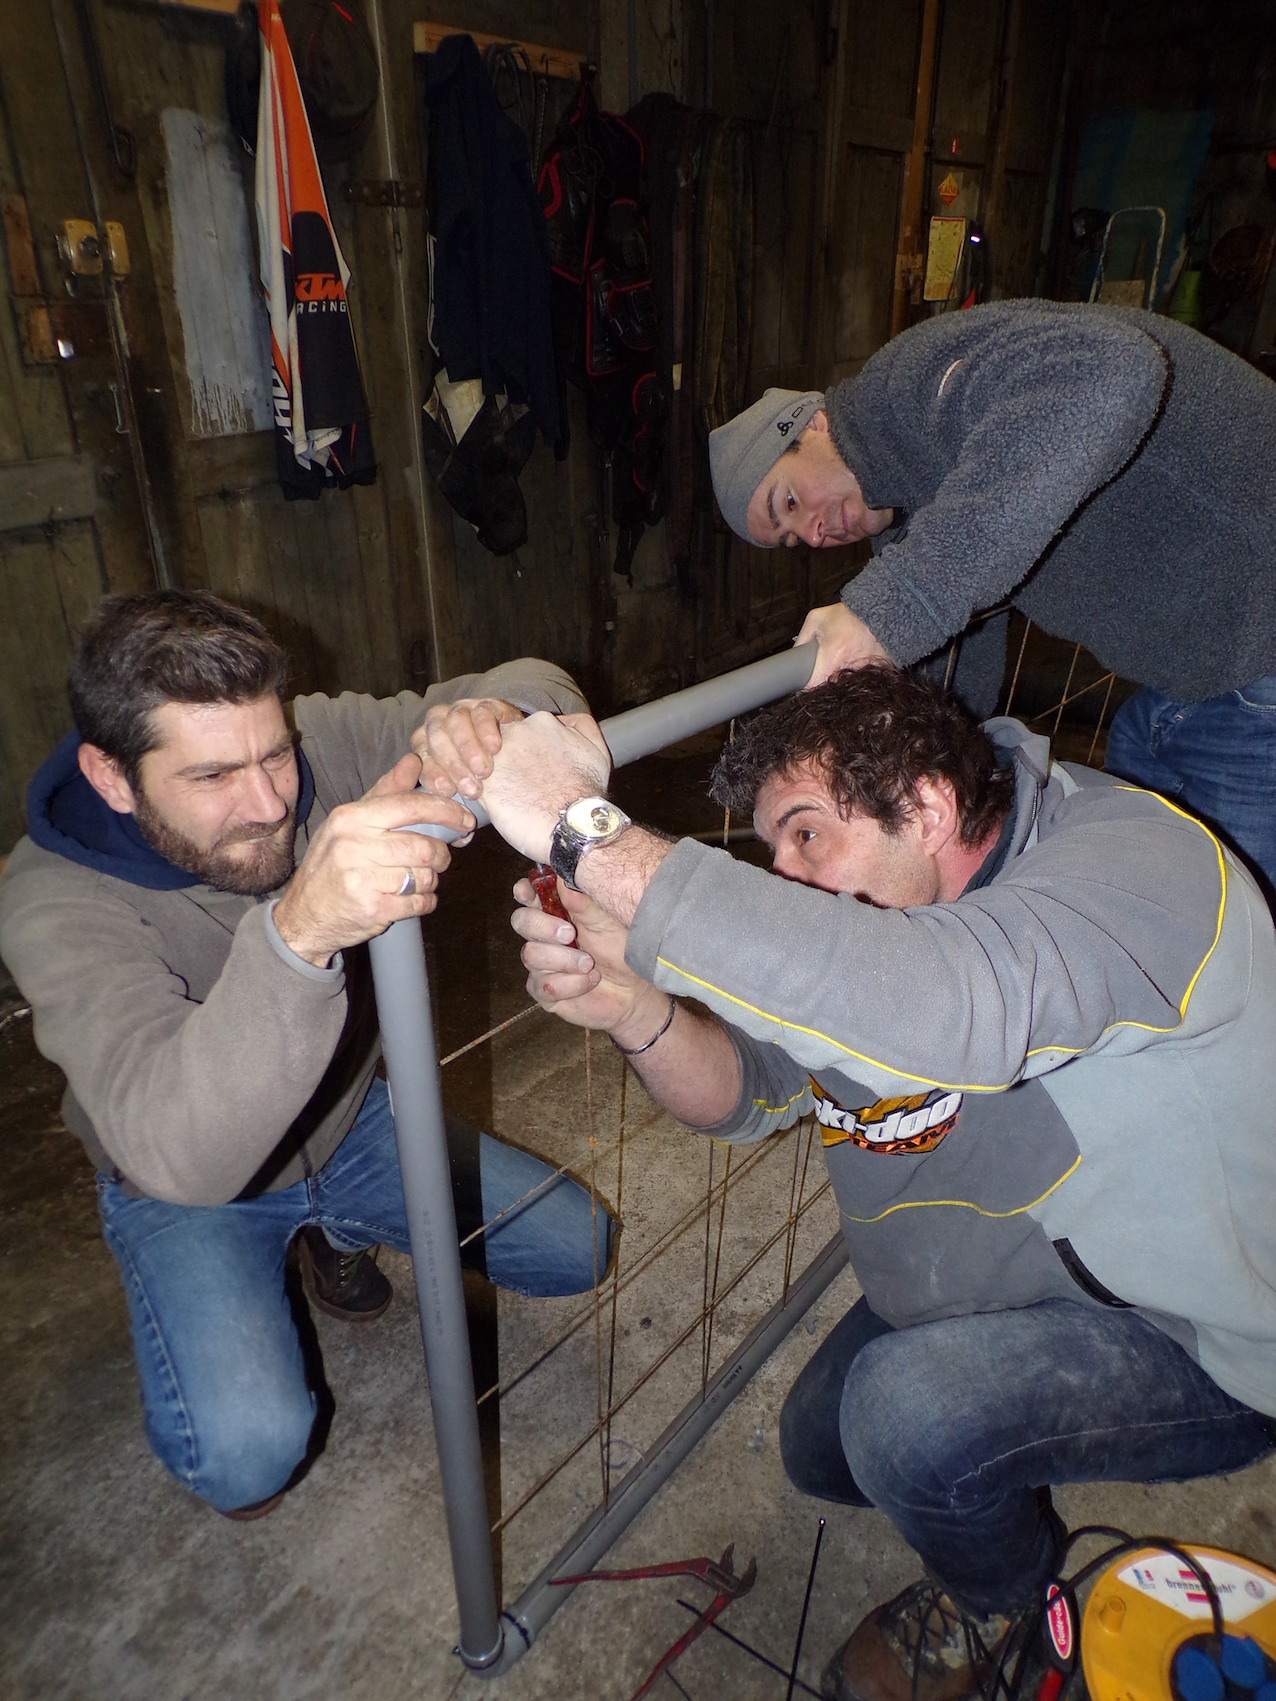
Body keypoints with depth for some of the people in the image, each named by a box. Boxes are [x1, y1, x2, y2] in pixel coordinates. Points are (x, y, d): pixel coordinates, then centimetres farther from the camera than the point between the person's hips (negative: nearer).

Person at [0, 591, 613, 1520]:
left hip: (348, 1125, 4)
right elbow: (178, 1154, -47)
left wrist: (491, 716, -45)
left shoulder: (319, 743, -22)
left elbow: (540, 686, -18)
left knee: (580, 1249, 6)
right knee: (251, 1453, -27)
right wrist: (299, 930, -65)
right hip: (185, 1187, -4)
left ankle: (335, 1233, 27)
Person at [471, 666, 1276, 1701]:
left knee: (909, 1410, -28)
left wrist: (589, 834, -54)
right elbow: (743, 1090, -9)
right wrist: (633, 1010, -32)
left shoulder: (1137, 861, -33)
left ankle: (1004, 1597, 7)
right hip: (1000, 1284, 8)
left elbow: (930, 1007, -55)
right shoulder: (872, 902, -8)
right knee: (823, 1454, 14)